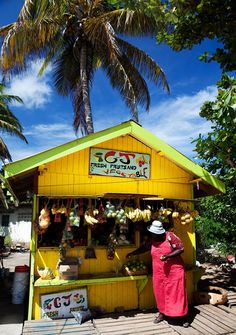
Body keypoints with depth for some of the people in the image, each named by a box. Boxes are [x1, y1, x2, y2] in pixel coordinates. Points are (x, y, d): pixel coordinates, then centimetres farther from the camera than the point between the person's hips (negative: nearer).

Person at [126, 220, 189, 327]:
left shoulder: (170, 236, -16)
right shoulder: (152, 240, 0)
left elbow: (181, 249, -14)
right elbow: (144, 248, 15)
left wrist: (167, 256, -22)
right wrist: (132, 253, 13)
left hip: (174, 271, -5)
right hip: (159, 273, 5)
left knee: (177, 293, 3)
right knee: (160, 293, 13)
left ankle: (183, 316, 16)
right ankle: (162, 313, 31)